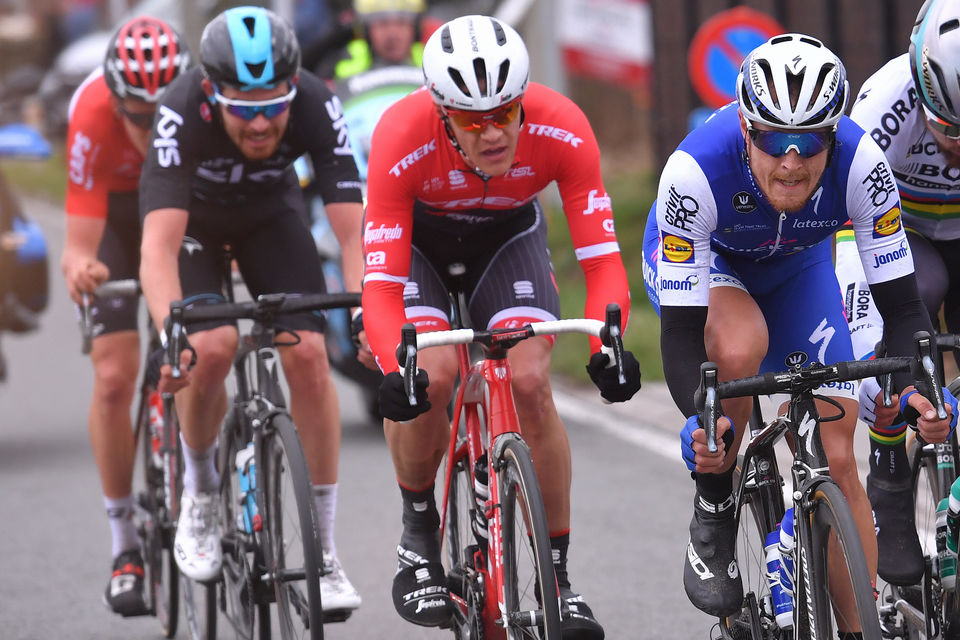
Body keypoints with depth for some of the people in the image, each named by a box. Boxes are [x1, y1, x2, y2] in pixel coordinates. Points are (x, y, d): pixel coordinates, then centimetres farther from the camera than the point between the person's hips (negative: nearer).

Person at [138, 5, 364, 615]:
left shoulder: (316, 106, -34)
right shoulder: (182, 113, -39)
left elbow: (353, 228, -36)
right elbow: (159, 245, -47)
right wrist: (170, 334, -62)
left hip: (271, 213, 2)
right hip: (192, 217, -2)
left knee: (308, 354, -17)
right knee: (212, 350, -26)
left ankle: (323, 553, -7)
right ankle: (200, 494, 3)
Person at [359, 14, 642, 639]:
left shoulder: (562, 130, -34)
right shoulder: (403, 141, -37)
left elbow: (603, 258, -32)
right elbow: (381, 284, -36)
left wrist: (607, 346, -50)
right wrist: (394, 371, -54)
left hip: (507, 234, 1)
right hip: (416, 236, -1)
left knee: (531, 383, -19)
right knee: (433, 377, -26)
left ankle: (557, 575, -7)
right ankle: (418, 532, 1)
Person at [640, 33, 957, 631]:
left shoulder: (861, 166, -34)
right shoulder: (695, 172, -40)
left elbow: (900, 304, -28)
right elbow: (680, 331, -37)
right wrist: (700, 420, -55)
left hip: (796, 266, 2)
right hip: (699, 256, -2)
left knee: (835, 458, -9)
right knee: (741, 345, -37)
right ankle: (713, 516, -14)